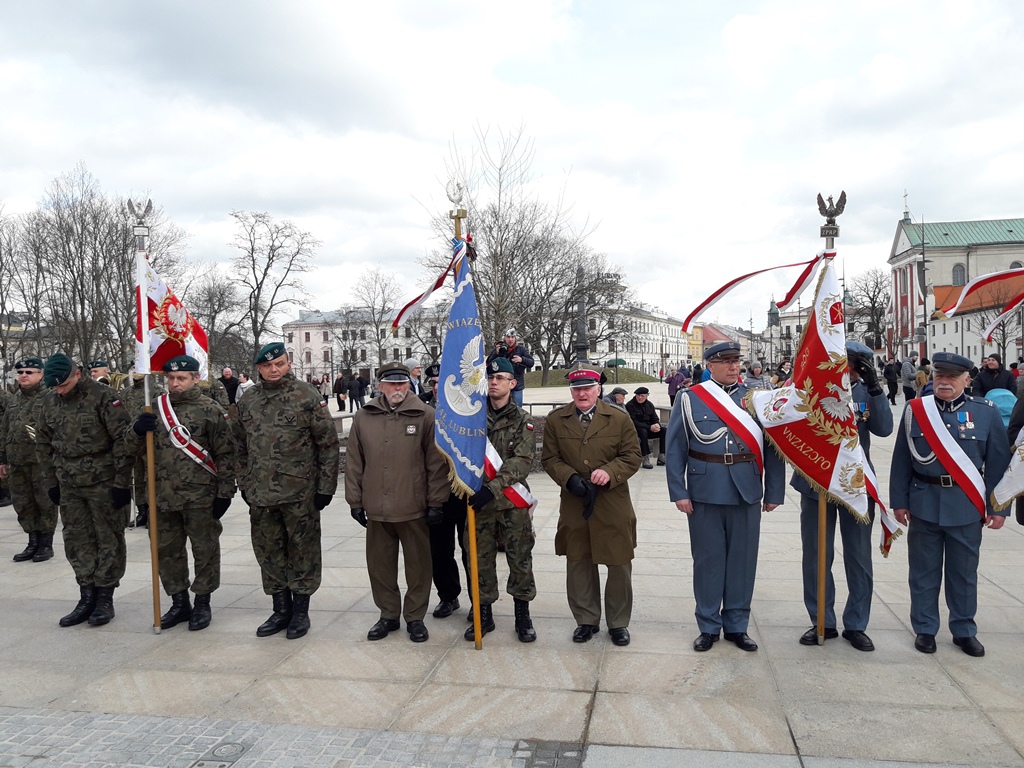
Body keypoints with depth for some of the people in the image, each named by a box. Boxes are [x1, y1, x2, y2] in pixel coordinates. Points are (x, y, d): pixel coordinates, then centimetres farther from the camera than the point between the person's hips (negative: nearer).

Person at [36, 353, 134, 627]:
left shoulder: (103, 397, -12)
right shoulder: (50, 402, 7)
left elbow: (123, 440, -14)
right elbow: (43, 445, 16)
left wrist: (121, 482, -14)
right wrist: (50, 483, 12)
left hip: (103, 484, -6)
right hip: (69, 486, 6)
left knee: (109, 541, 3)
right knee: (77, 543, 10)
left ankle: (105, 598, 13)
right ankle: (87, 597, 20)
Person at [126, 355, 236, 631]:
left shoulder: (211, 410, -6)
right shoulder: (154, 409, 8)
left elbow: (225, 454, -7)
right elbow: (135, 448, 11)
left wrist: (225, 492, -10)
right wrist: (137, 430, -11)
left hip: (201, 496, -5)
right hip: (164, 495, 5)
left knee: (205, 550, 6)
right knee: (167, 550, 14)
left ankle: (203, 603, 21)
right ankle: (179, 603, 28)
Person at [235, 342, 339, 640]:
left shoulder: (307, 396, -6)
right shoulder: (247, 401, 9)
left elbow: (328, 444, -6)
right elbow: (241, 447, 17)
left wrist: (326, 486, -9)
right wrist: (244, 484, 13)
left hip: (300, 493, -5)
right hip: (260, 494, 5)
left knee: (302, 552, 6)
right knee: (269, 553, 14)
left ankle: (300, 611, 21)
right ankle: (281, 610, 29)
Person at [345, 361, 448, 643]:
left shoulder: (425, 415, -5)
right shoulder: (364, 417, 4)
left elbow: (437, 463, -5)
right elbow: (354, 463, 8)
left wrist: (436, 502, -6)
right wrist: (355, 501, 6)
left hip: (414, 508, -3)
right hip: (376, 509, 3)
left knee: (417, 565, 9)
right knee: (380, 564, 13)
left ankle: (415, 617, 25)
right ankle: (388, 614, 30)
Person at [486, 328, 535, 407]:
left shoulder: (521, 349, 2)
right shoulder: (498, 348, 3)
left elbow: (531, 363, -5)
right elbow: (489, 362, 1)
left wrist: (522, 360, -25)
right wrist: (496, 353, -16)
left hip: (517, 386, -1)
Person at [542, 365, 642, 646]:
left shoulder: (620, 419, -1)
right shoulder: (556, 420, 2)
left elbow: (632, 457, -1)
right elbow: (549, 458, 4)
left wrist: (610, 472, -19)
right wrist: (570, 478, -13)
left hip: (614, 507, -1)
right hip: (573, 506, 1)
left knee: (620, 565, 7)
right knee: (579, 565, 11)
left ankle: (618, 622, 25)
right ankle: (586, 620, 28)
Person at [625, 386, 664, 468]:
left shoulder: (649, 404, 11)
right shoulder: (630, 405, -9)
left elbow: (655, 418, 10)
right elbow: (634, 422, -17)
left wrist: (657, 425, -17)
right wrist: (649, 427, -25)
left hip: (649, 429, 6)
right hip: (636, 430, -6)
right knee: (643, 432, -38)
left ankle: (661, 456, -16)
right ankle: (645, 459, -39)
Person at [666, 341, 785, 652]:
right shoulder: (690, 399, 0)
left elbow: (773, 447, 5)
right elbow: (675, 449, -1)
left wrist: (774, 492, 2)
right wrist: (679, 492, -6)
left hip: (747, 495, 2)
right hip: (705, 495, -1)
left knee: (742, 560, 10)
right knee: (708, 560, 8)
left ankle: (737, 626, 27)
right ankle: (709, 627, 24)